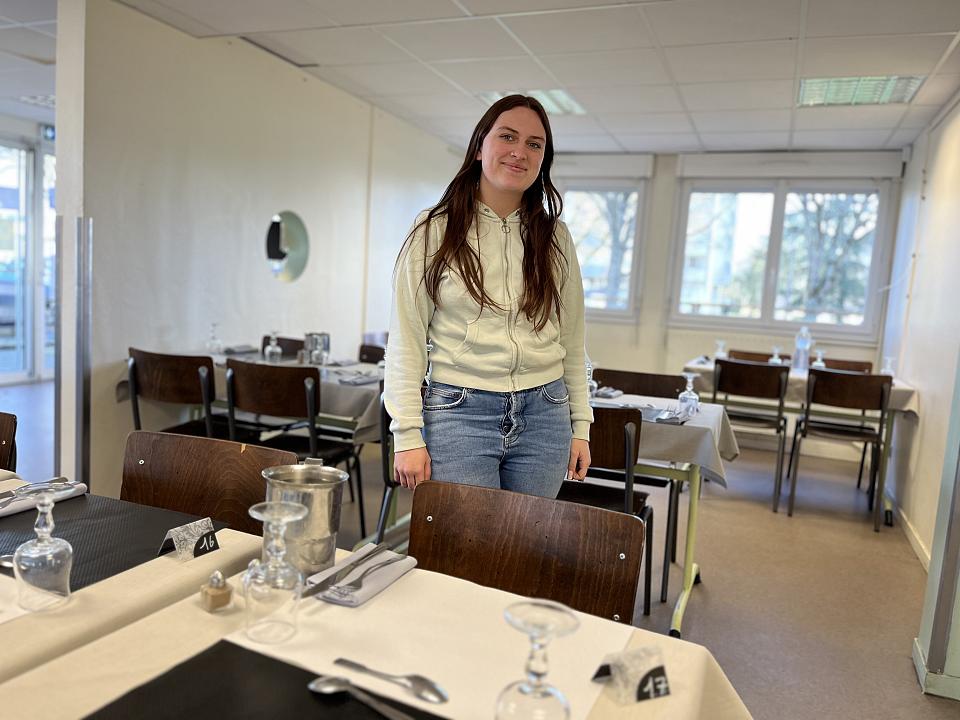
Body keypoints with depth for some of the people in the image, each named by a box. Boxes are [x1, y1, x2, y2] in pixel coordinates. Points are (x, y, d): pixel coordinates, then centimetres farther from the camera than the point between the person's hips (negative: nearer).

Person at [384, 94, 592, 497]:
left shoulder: (554, 237, 8)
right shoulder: (434, 231, -2)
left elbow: (572, 340, 11)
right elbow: (406, 341, -4)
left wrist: (580, 425, 8)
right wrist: (407, 435, -8)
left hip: (544, 415, 3)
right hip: (459, 413, -3)